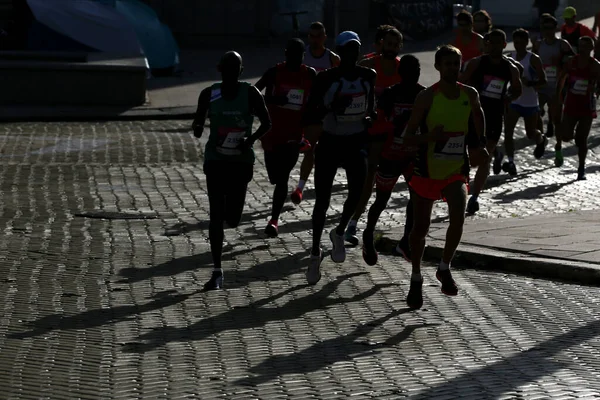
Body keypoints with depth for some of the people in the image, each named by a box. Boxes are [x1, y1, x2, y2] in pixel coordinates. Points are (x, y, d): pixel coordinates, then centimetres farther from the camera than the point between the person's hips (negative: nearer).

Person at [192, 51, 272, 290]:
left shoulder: (251, 94, -5)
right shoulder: (208, 95, -2)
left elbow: (266, 123, 2)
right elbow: (199, 122, 8)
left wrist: (252, 139, -16)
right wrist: (197, 128, -17)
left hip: (242, 160, 0)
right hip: (216, 160, 0)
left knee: (232, 220, -1)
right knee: (216, 215, -8)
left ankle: (232, 209, 40)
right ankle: (217, 271, -5)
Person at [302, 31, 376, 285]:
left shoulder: (369, 77, 2)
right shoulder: (326, 79, -10)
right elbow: (308, 118, -12)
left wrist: (369, 119, 0)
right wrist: (331, 107, -27)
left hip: (356, 142, 2)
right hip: (330, 142, -2)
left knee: (358, 188, -19)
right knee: (322, 199, -2)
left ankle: (340, 232, 7)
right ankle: (315, 253, 14)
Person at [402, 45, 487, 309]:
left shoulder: (470, 95, -1)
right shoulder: (427, 97, -11)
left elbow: (478, 123, 21)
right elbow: (408, 137, -11)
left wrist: (477, 148, 11)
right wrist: (429, 136, -30)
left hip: (456, 171, 1)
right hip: (427, 171, -1)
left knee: (458, 217, -24)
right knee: (420, 228, 7)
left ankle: (445, 269, -3)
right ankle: (416, 280, 28)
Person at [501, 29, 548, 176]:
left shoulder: (533, 59, -12)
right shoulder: (510, 57, 2)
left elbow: (543, 81, -13)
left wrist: (529, 83, -29)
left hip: (530, 102, -3)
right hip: (513, 100, 3)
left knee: (531, 133, 13)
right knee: (508, 131, -13)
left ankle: (542, 141, 48)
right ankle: (511, 161, -11)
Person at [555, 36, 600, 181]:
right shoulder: (571, 61, -1)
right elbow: (562, 78, 12)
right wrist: (558, 97, 12)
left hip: (587, 106, -2)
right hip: (571, 104, 2)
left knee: (581, 139, 0)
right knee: (566, 136, -8)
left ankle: (581, 168, 14)